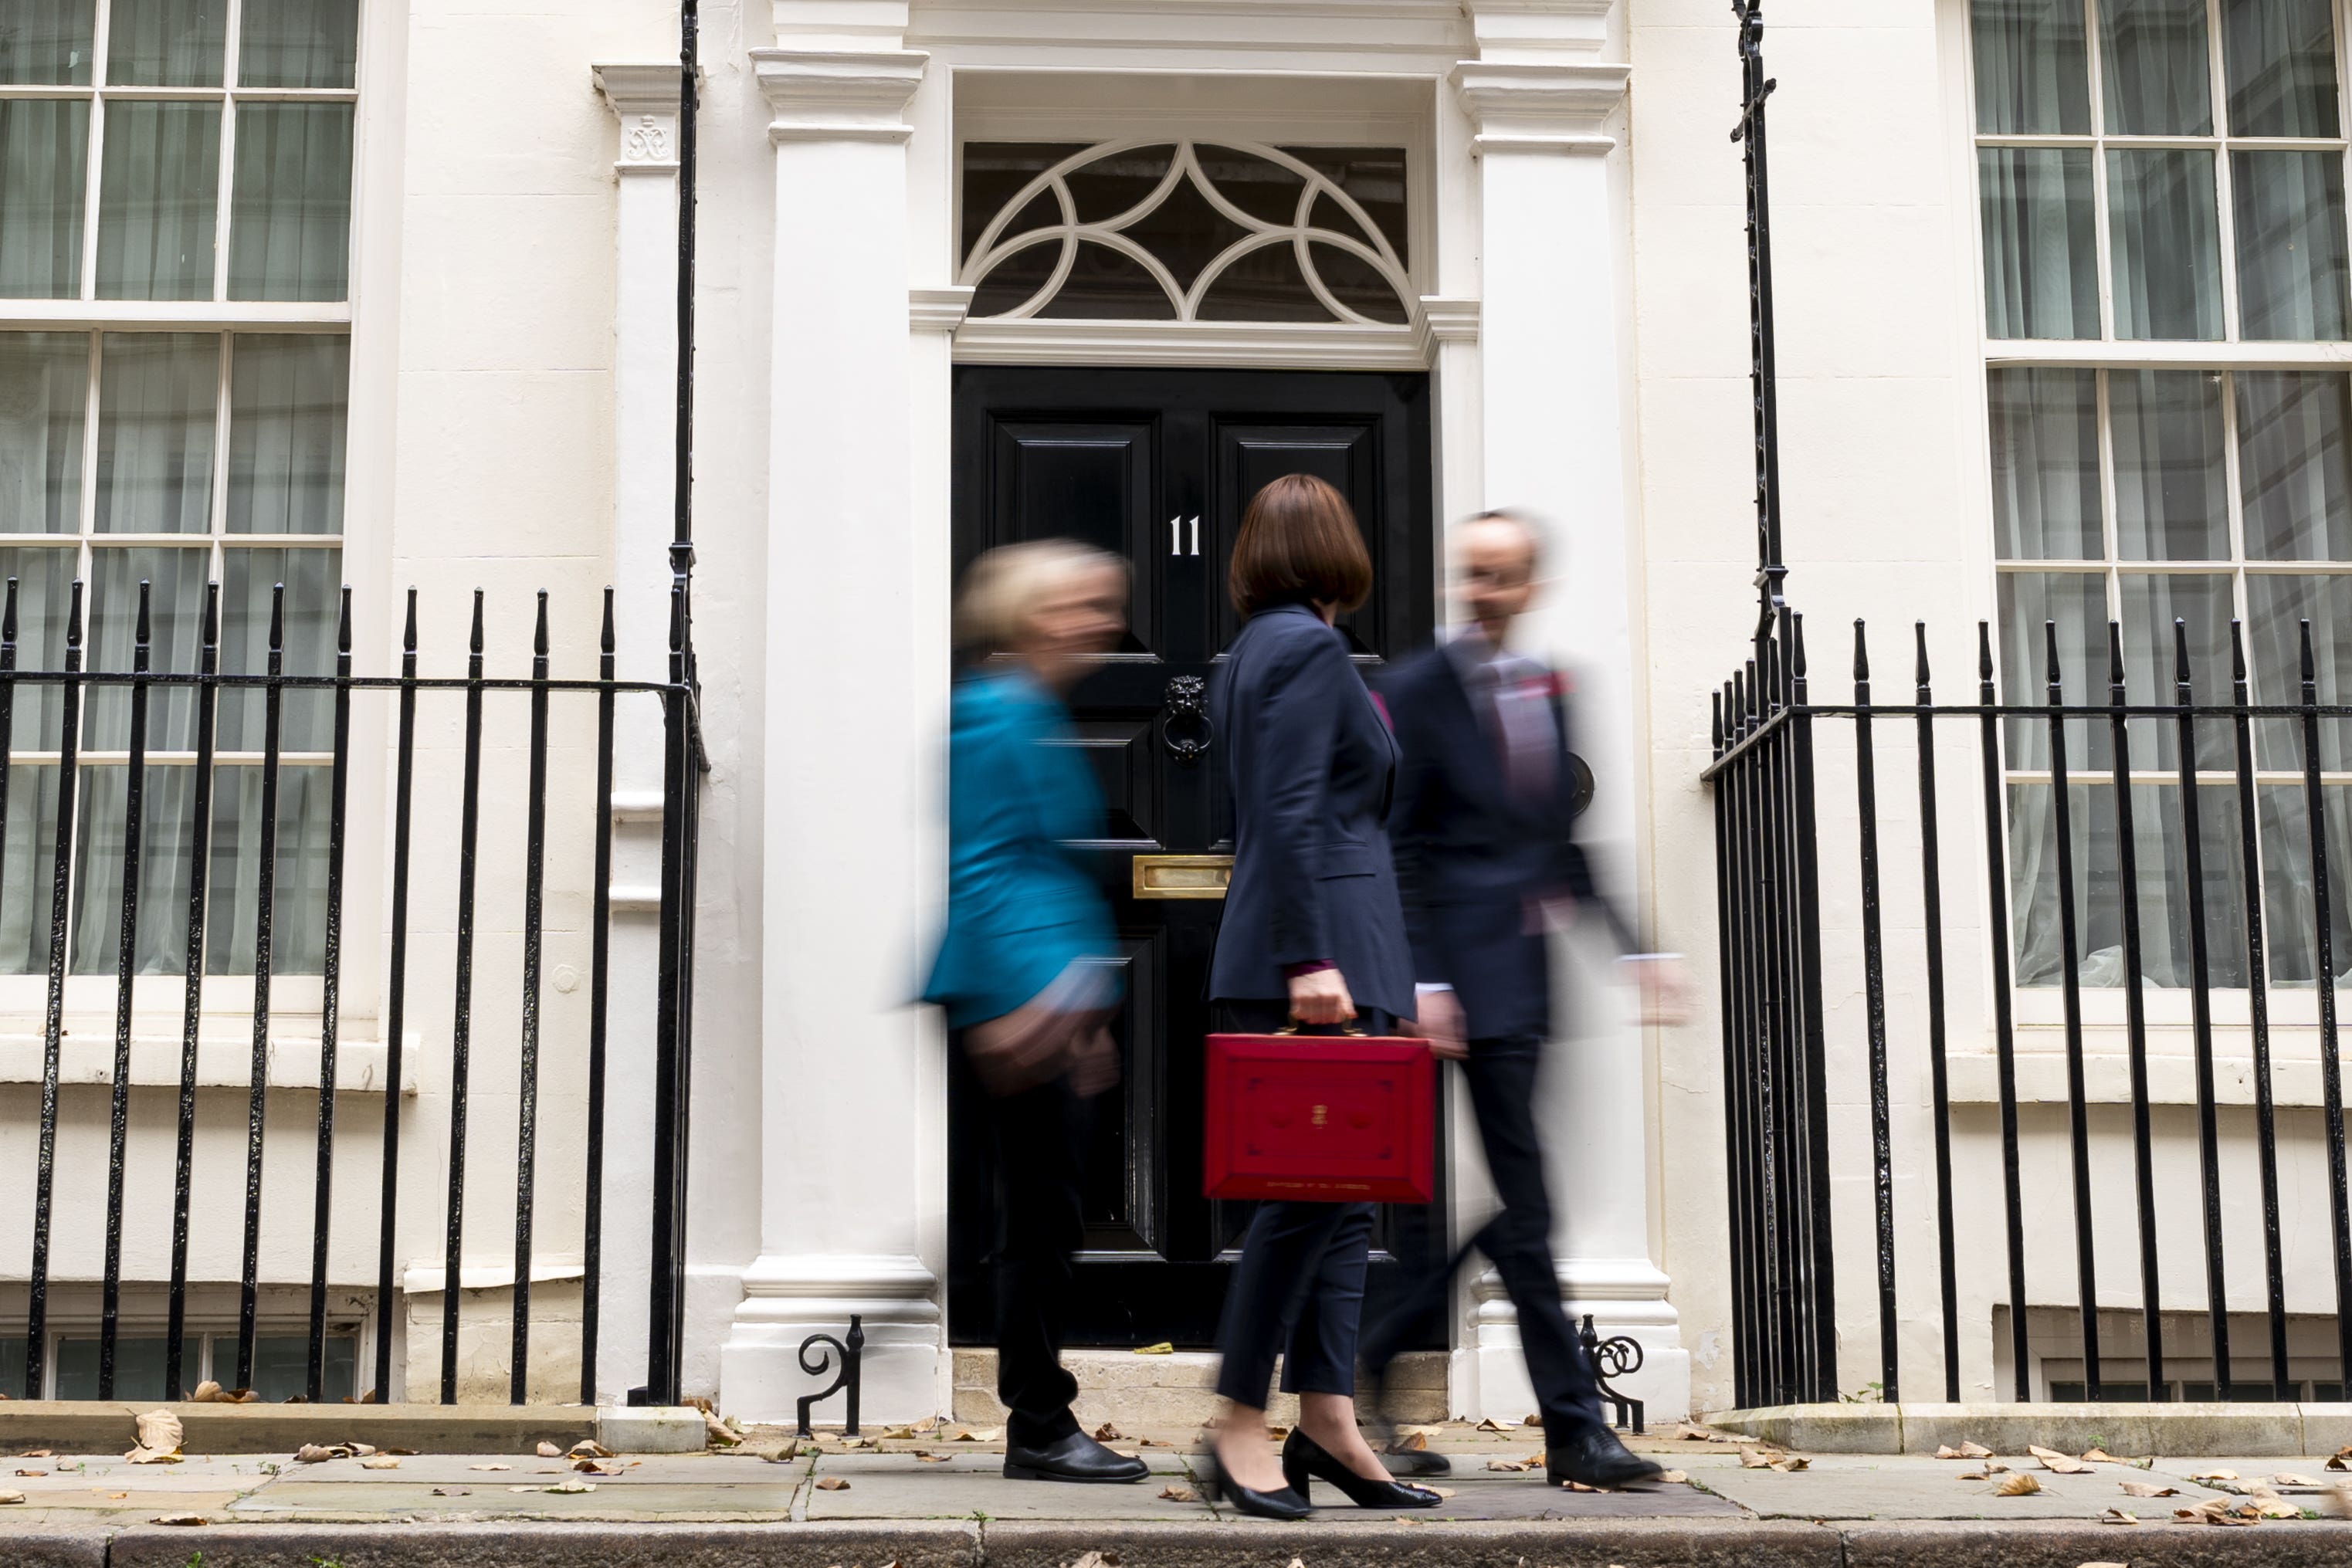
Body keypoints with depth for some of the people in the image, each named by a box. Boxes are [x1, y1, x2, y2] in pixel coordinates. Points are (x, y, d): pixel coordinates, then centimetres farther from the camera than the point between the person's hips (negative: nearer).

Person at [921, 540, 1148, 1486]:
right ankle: (1039, 1428, 5)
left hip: (1050, 991, 10)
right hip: (1017, 989, -10)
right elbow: (978, 867, -18)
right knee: (1041, 1208, -4)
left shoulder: (1042, 717, 19)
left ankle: (1040, 1422, 20)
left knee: (1046, 1210, 12)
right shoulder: (994, 717, -11)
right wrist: (1012, 1003, -23)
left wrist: (1084, 1010, 23)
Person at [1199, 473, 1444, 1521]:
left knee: (1342, 1187, 9)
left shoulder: (1255, 651, 19)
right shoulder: (1309, 649, -10)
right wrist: (1310, 960, -21)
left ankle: (1328, 1423, 9)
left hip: (1319, 948, 10)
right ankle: (1240, 1426, -2)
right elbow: (1292, 815, -18)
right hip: (1323, 943, -10)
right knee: (1316, 1185, -7)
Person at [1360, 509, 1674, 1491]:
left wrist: (1627, 941, 11)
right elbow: (1396, 850, -10)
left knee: (1485, 1199, 10)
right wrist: (1421, 981, -16)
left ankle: (1370, 1388, 23)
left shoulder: (1548, 690, 14)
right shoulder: (1417, 692, -6)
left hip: (1526, 973, 7)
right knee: (1520, 1207, -4)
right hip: (1467, 971, -7)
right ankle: (1574, 1429, 2)